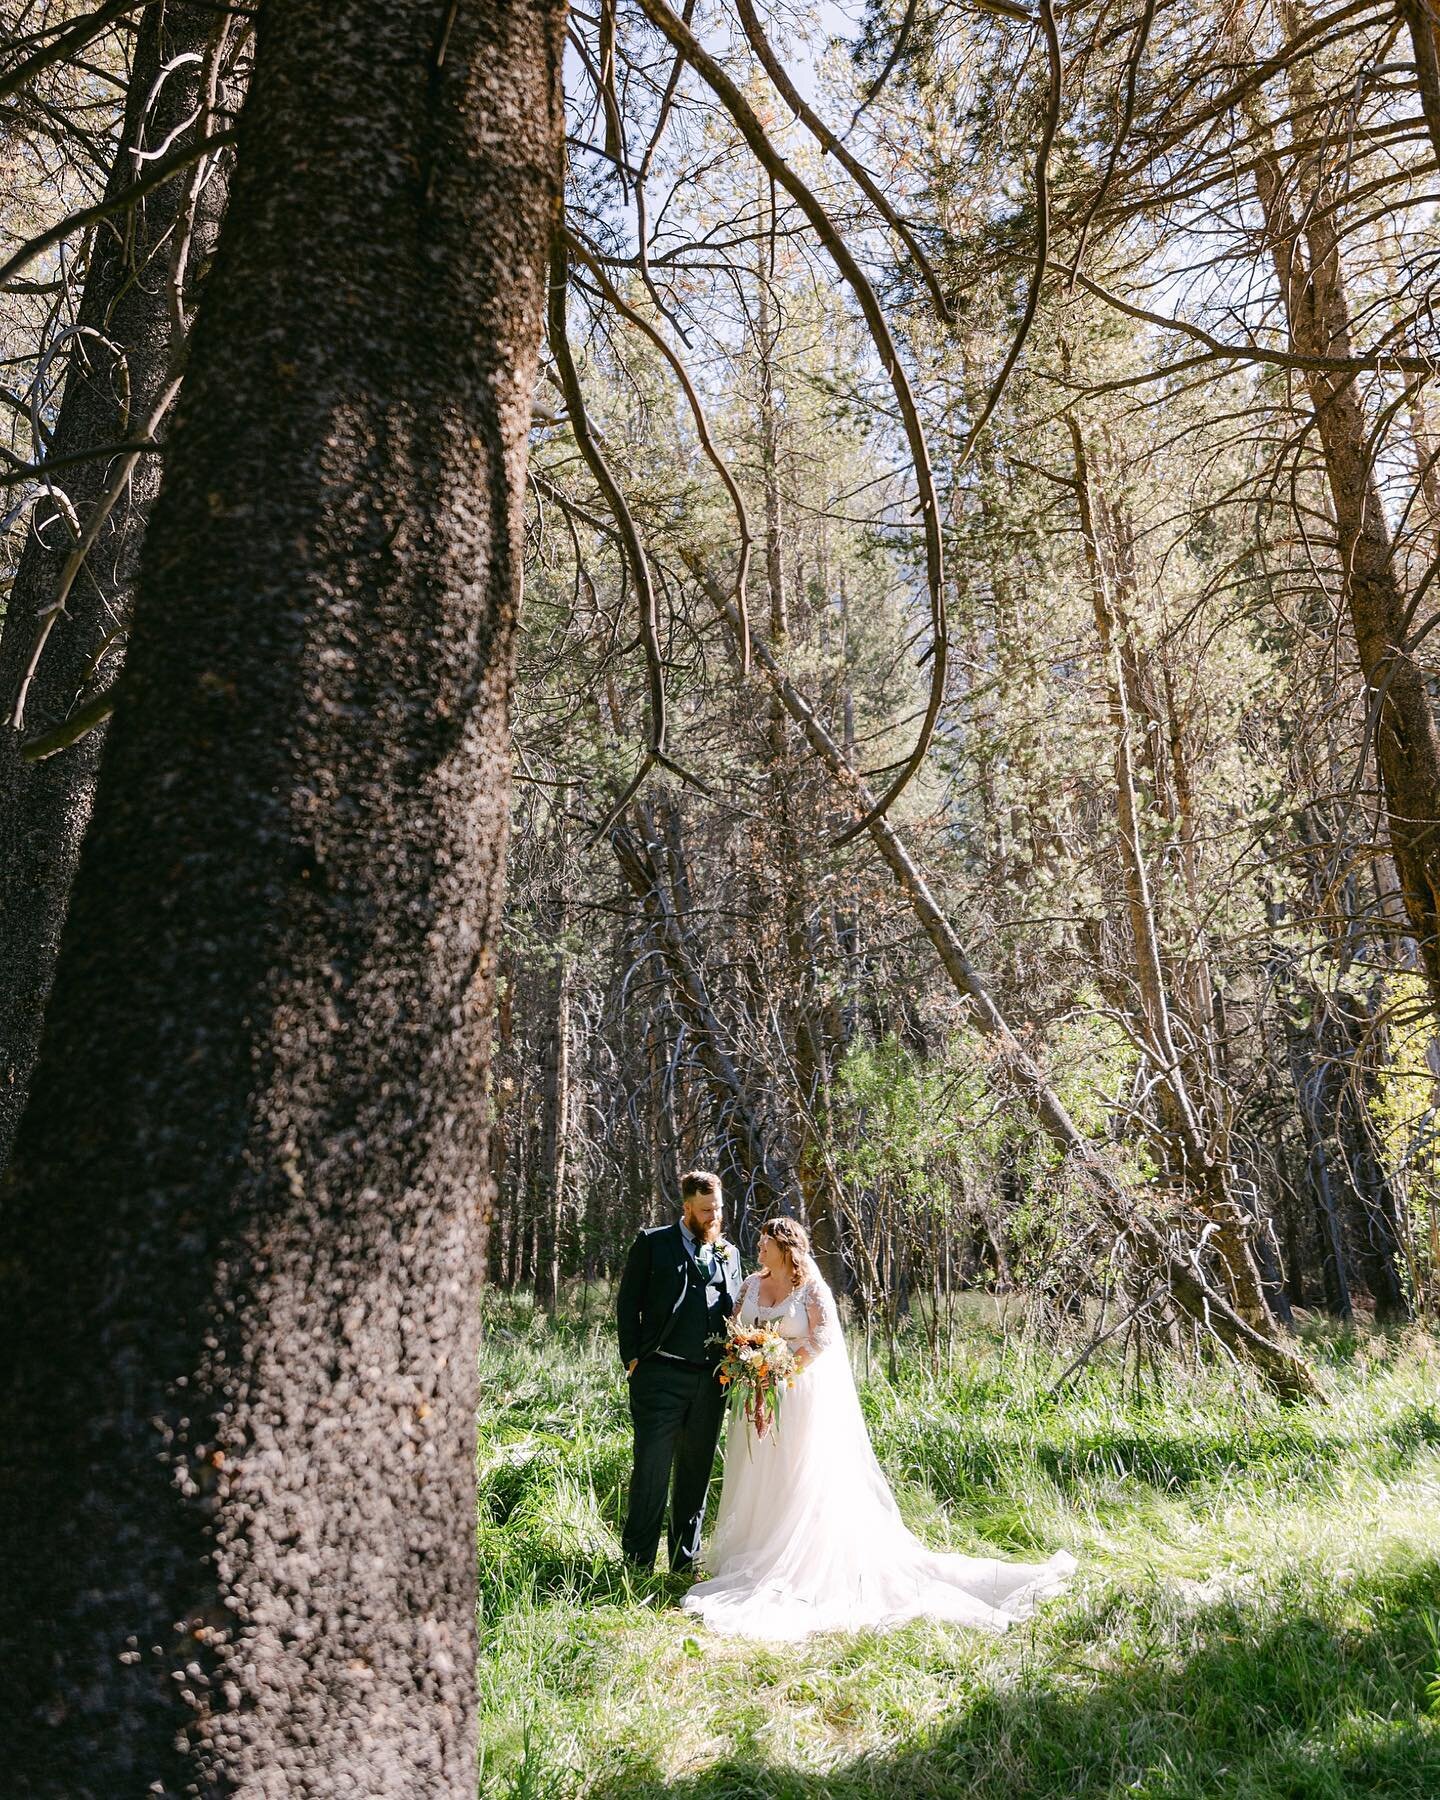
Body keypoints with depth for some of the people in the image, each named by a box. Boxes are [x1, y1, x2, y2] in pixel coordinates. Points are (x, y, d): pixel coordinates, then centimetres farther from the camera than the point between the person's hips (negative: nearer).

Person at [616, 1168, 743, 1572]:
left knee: (697, 1471, 12)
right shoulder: (652, 1243, 1)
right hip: (661, 1375, -4)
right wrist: (632, 1358, -5)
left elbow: (735, 1312, 18)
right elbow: (627, 1303, 1)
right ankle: (638, 1561, 11)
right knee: (651, 1468, -1)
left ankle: (685, 1560, 24)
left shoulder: (729, 1254, 14)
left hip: (712, 1379, 4)